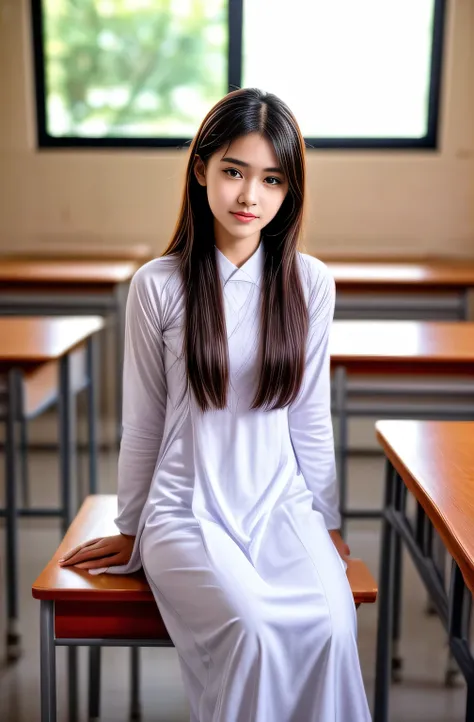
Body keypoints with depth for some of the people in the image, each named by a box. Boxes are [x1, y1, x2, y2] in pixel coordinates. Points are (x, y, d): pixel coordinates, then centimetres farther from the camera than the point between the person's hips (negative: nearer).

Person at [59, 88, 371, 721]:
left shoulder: (311, 283, 1)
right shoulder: (159, 286, -5)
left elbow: (311, 416, 8)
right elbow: (142, 423, 3)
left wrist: (326, 520, 12)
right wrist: (129, 530, 10)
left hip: (282, 504, 2)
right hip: (185, 510, -2)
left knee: (331, 626, -25)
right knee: (252, 632, -27)